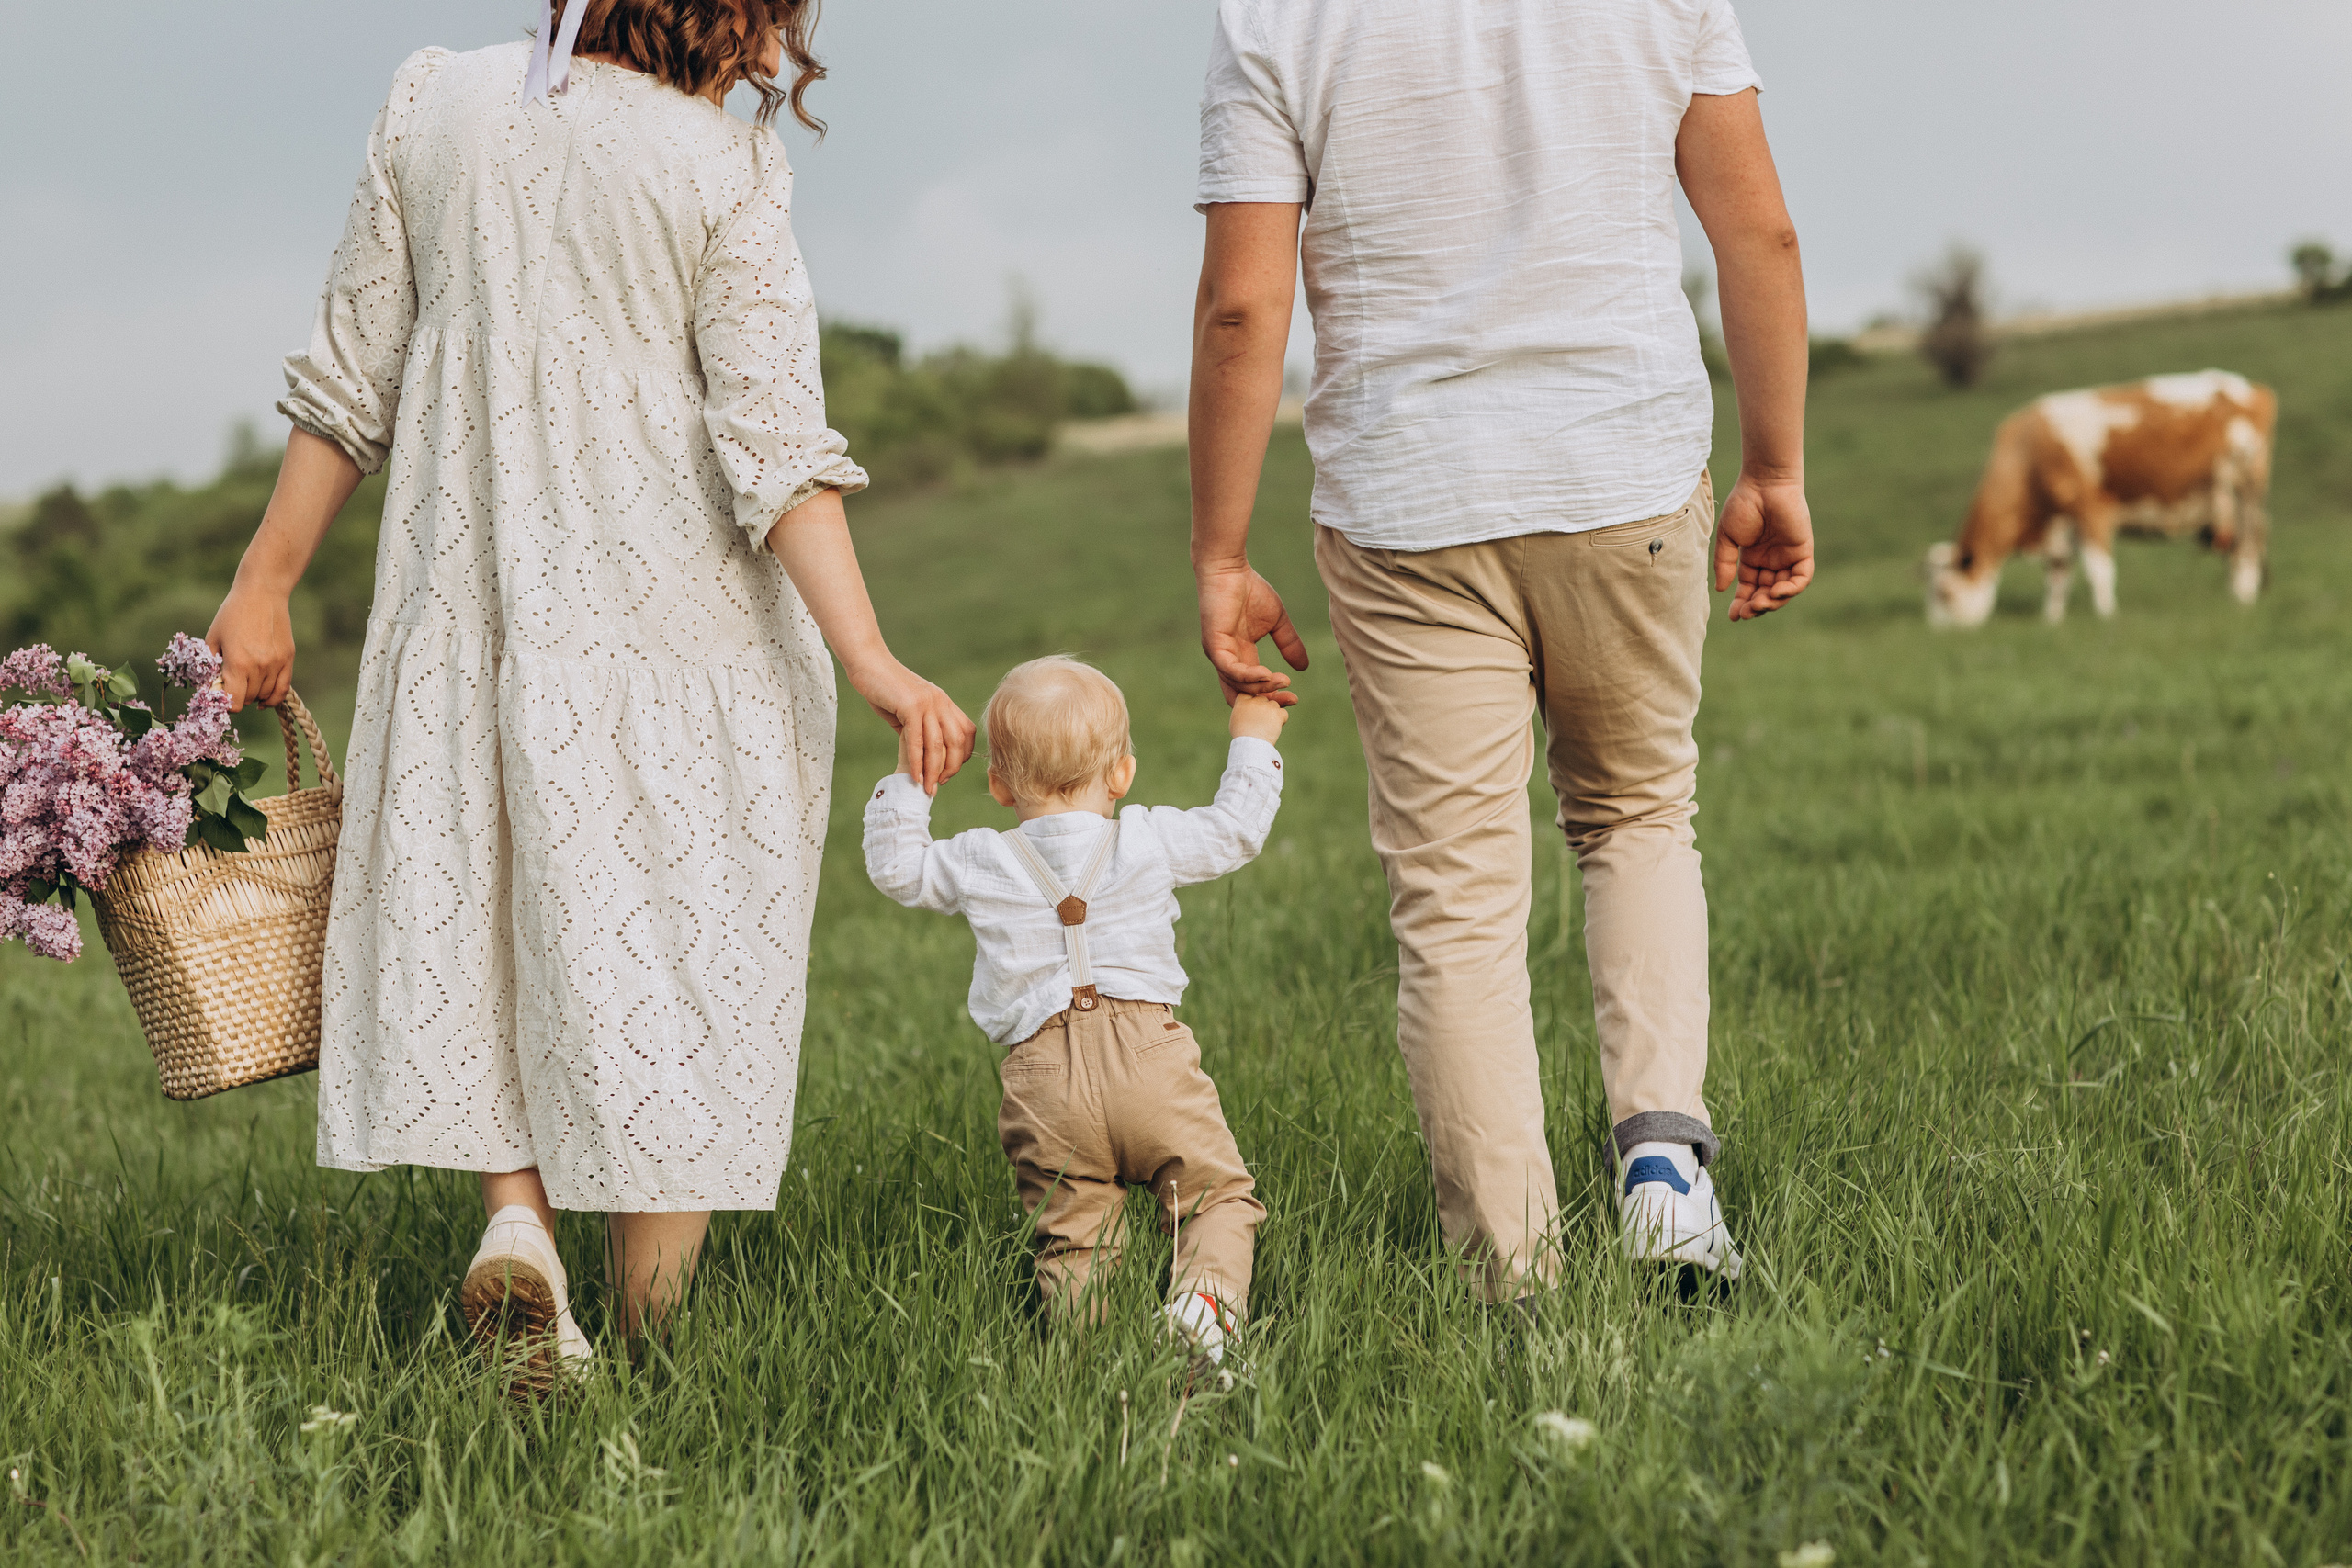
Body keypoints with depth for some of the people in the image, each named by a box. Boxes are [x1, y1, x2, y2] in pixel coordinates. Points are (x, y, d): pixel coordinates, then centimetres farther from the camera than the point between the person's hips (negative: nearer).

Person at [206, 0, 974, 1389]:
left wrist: (267, 583, 12)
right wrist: (870, 660, -16)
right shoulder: (725, 169, -9)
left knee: (485, 926, 15)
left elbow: (353, 377, 6)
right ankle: (650, 1349, 8)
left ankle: (516, 1217, -6)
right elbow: (770, 444, -15)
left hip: (466, 615, 4)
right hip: (675, 626, -3)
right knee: (667, 948, 4)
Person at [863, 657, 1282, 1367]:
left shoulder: (979, 864, 10)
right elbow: (1235, 830, 23)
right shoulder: (1151, 841, 10)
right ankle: (1208, 1295, -20)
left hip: (1044, 1081, 1)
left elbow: (895, 868, 23)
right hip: (1148, 1055, -1)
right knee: (1218, 1193, 7)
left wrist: (907, 782, 29)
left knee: (1071, 1236, 8)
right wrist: (1252, 743, 36)